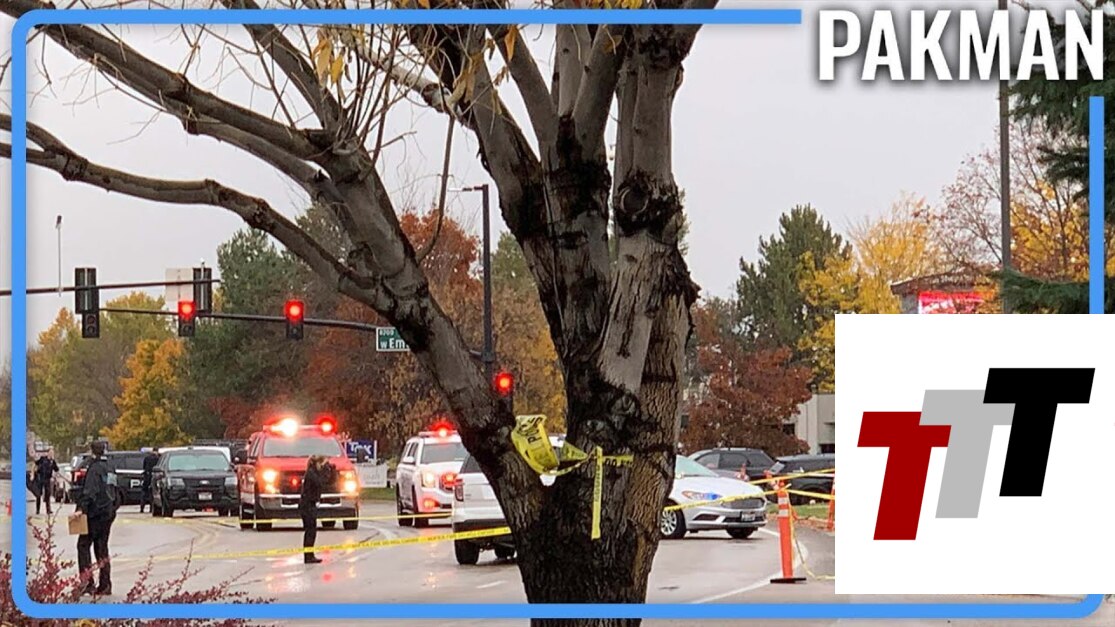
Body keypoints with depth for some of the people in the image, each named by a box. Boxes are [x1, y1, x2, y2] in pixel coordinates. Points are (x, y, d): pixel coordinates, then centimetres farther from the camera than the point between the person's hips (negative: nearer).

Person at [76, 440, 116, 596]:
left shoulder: (95, 468, -13)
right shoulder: (108, 468, 13)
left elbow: (89, 491, -24)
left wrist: (82, 508, -28)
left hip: (95, 513, -8)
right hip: (108, 512, 8)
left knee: (84, 545, -2)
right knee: (102, 548, 12)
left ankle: (88, 583, -11)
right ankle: (105, 585, 10)